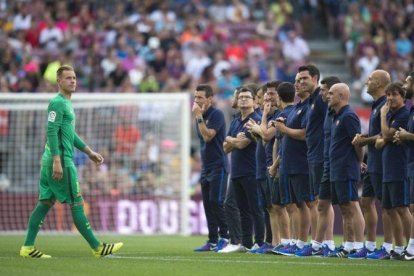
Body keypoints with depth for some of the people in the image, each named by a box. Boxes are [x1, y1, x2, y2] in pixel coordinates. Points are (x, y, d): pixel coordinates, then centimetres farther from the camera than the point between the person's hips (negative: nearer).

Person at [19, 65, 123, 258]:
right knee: (77, 204, -4)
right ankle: (97, 248, 0)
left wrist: (89, 152, 28)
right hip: (62, 161, -10)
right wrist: (57, 161, -25)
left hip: (50, 162, 10)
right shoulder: (57, 103, -12)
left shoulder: (66, 103, 19)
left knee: (45, 203, 9)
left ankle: (28, 247, 8)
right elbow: (52, 132, -19)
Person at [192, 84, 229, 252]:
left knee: (216, 202, -12)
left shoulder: (216, 114, -11)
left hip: (218, 166, -8)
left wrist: (199, 117, -18)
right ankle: (212, 241, 9)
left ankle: (225, 236, -3)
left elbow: (208, 136, -21)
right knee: (208, 205, 6)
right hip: (205, 167, 8)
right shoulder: (201, 116, 15)